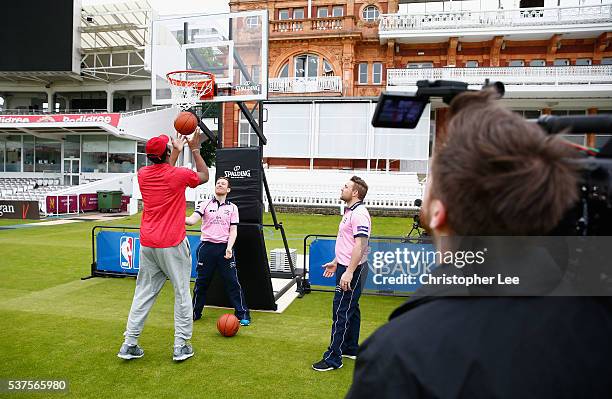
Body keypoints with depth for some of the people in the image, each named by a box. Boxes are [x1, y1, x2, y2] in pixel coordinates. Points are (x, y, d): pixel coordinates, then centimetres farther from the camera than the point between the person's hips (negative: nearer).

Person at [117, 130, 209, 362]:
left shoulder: (143, 174, 4)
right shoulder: (178, 175, -10)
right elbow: (204, 176, 10)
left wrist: (177, 151, 35)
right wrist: (195, 149, 18)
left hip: (147, 244, 5)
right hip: (173, 245, -5)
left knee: (144, 293, 13)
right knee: (182, 293, 6)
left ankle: (129, 344, 16)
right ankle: (181, 346, 10)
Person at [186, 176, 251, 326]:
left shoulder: (232, 208, 9)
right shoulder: (205, 204, 7)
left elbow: (233, 231, 4)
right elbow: (192, 220, -7)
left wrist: (229, 248, -11)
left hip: (224, 247, 0)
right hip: (206, 246, 0)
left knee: (233, 282, -3)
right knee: (201, 281, 7)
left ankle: (243, 315, 5)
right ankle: (195, 313, 23)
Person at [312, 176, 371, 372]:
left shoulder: (359, 214, -18)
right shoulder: (350, 212, 15)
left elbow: (360, 245, -25)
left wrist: (349, 272, -28)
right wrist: (336, 262, 27)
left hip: (352, 270, -11)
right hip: (346, 266, 11)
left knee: (341, 312, -7)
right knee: (351, 309, 18)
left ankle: (333, 359, 0)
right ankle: (351, 349, 30)